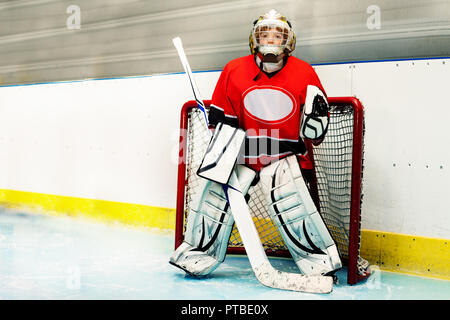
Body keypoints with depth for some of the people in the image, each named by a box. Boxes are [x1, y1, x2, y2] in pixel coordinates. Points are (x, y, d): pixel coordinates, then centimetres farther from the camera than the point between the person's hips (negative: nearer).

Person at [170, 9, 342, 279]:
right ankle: (199, 255, 9)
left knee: (290, 200, -21)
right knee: (216, 192, -10)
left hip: (285, 154, -2)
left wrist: (316, 117, -22)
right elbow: (221, 118, 5)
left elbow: (313, 135, -1)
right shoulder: (234, 71, -2)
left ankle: (321, 260, -4)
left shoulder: (305, 74, -5)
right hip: (242, 151, 2)